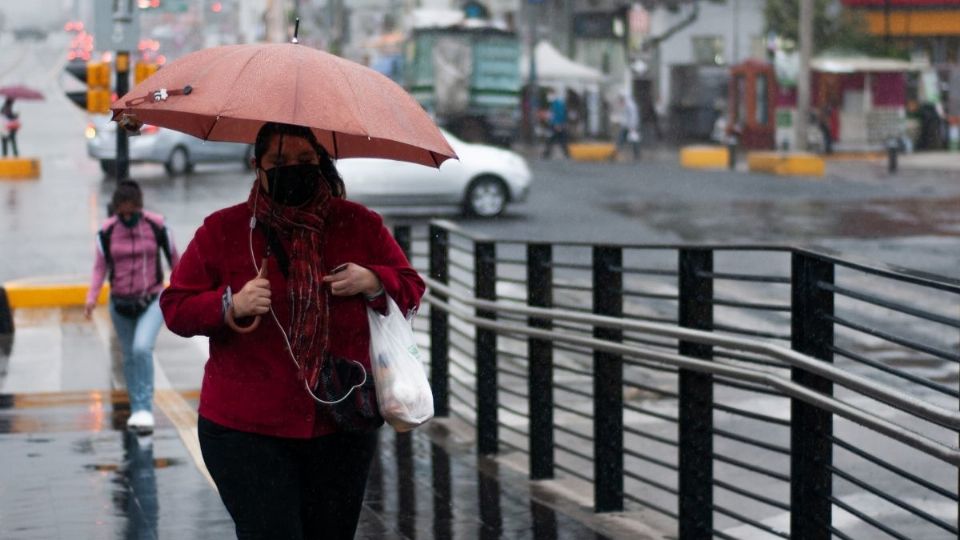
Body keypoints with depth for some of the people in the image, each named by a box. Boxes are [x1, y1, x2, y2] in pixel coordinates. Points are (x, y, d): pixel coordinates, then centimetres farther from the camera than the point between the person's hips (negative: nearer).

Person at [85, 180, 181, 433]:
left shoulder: (156, 225, -10)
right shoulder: (107, 231, -6)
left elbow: (174, 258, 3)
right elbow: (100, 266, 1)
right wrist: (92, 296, -12)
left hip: (152, 302, -3)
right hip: (120, 303, 3)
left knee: (142, 348, -23)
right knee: (129, 356, 11)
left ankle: (145, 409, -17)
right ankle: (137, 410, 26)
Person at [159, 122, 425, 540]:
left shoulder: (359, 225, 5)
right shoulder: (222, 231, 0)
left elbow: (410, 289, 11)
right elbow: (176, 308, 1)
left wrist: (371, 282, -11)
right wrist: (231, 306, -19)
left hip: (341, 428, 3)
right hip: (247, 431, -3)